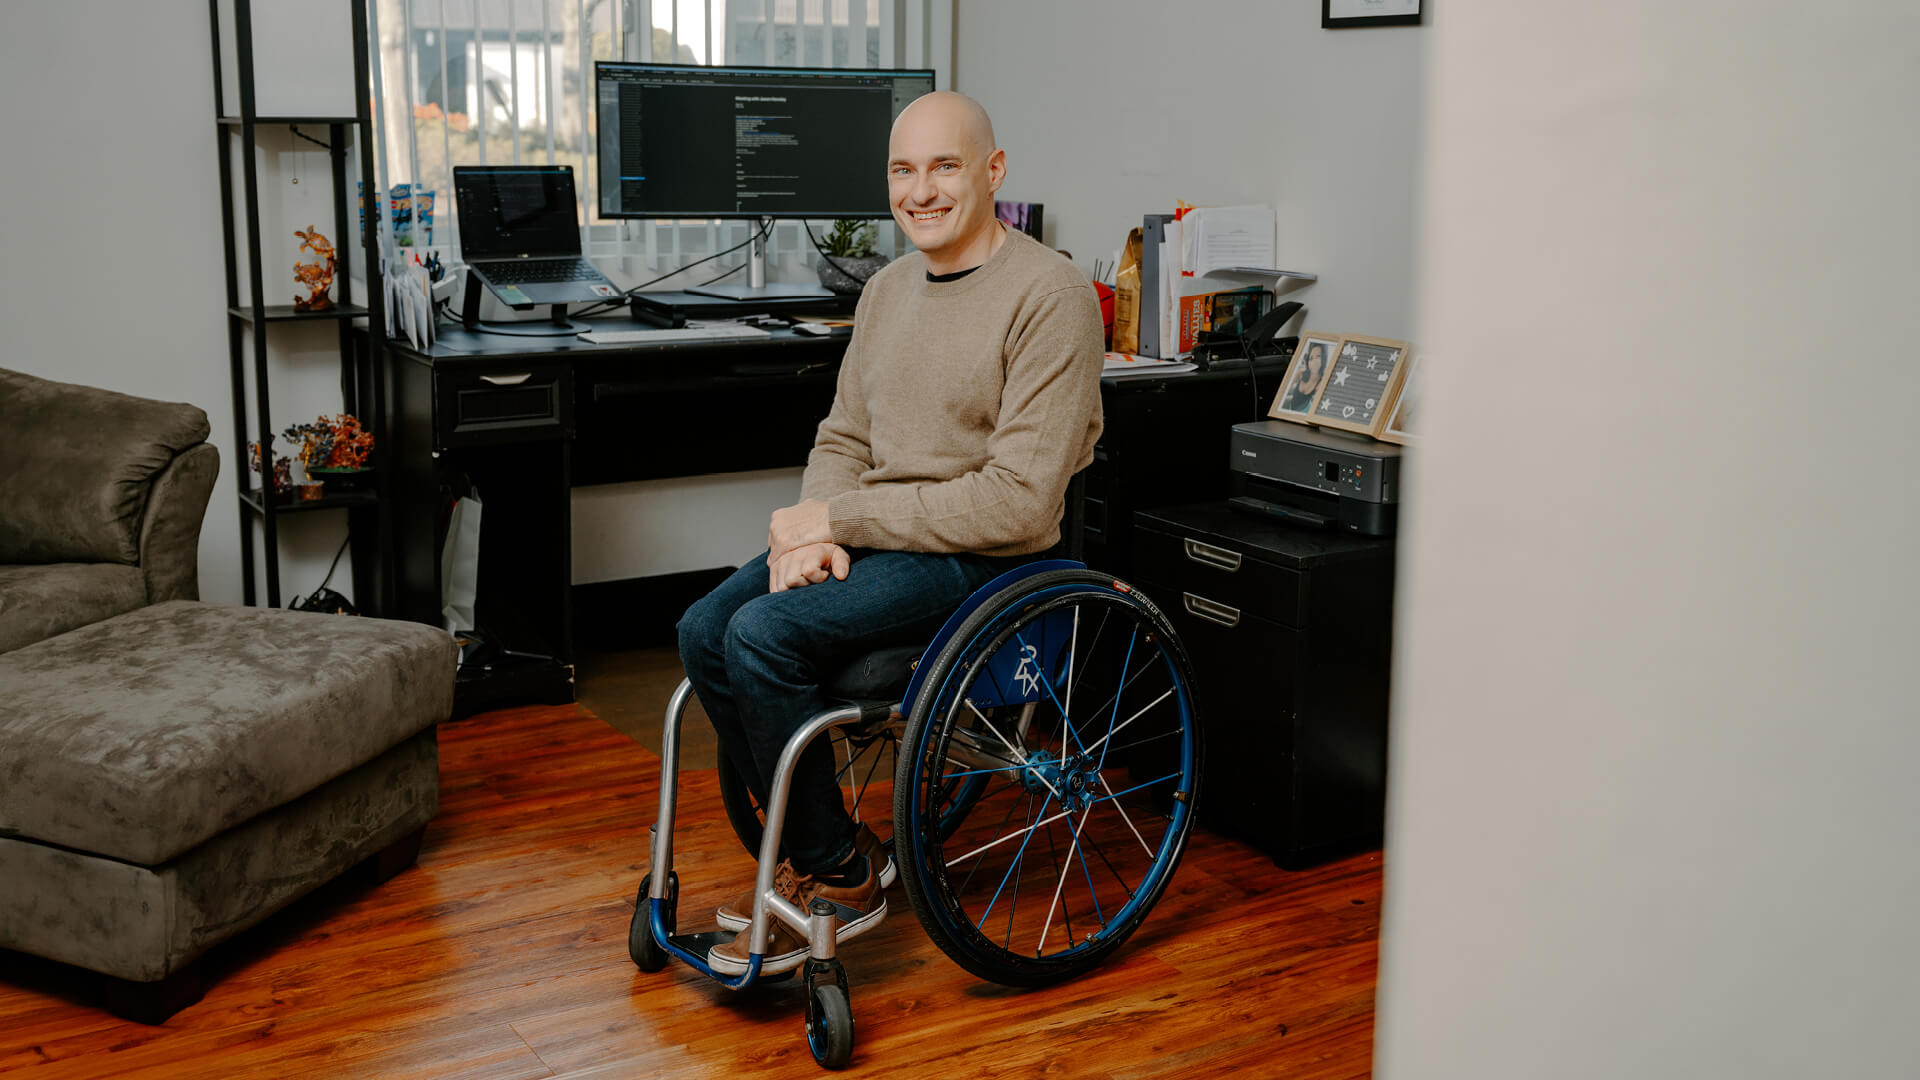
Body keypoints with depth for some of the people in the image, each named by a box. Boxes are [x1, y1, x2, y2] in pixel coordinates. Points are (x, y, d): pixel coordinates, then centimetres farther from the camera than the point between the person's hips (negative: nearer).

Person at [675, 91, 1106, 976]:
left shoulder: (1051, 296, -15)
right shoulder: (887, 289, 12)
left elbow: (1020, 501, -21)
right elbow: (842, 439, 17)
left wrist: (839, 517, -17)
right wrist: (813, 532, -7)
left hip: (978, 559, -8)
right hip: (871, 535, 8)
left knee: (763, 634, -24)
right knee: (704, 631, -9)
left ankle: (839, 876, -4)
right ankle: (817, 847, 6)